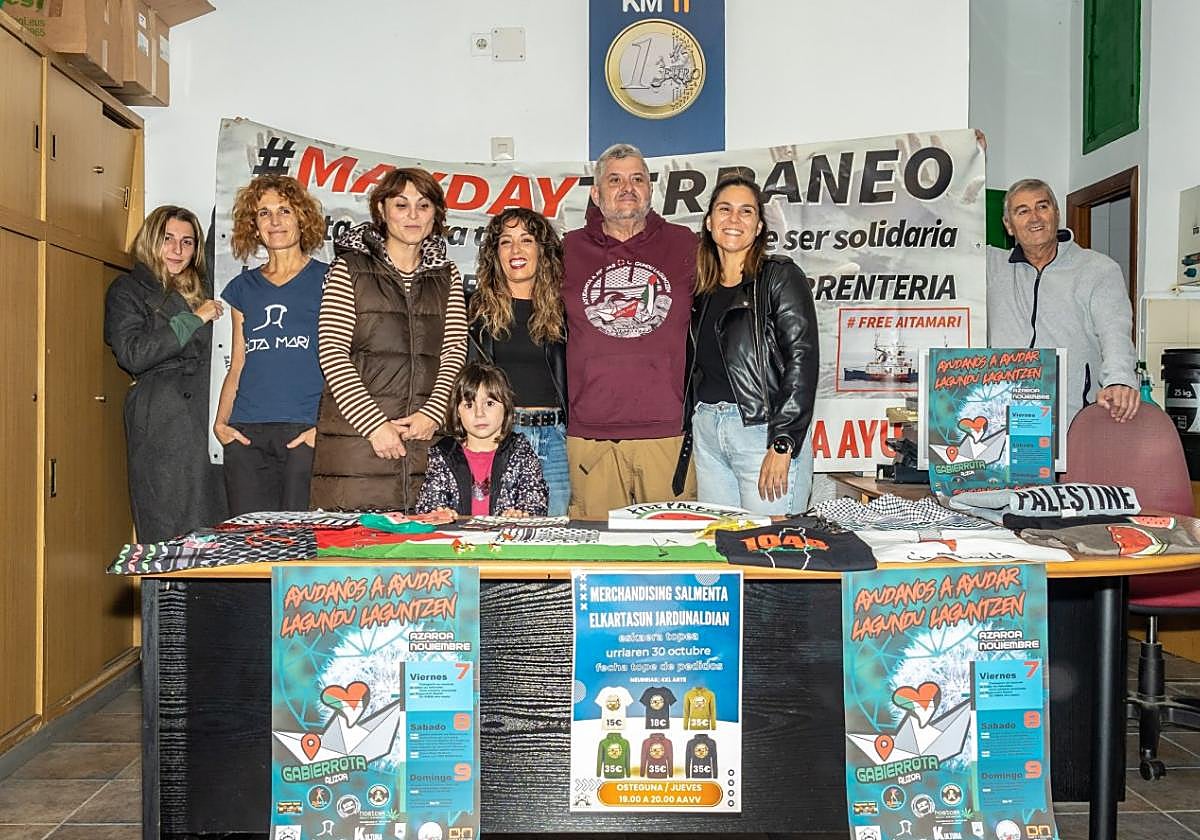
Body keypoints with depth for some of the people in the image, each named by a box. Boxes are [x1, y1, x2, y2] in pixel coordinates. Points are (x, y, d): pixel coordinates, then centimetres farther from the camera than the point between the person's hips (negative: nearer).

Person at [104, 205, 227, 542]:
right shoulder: (127, 290, 4)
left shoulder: (201, 288, 23)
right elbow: (132, 355, -11)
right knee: (169, 533, -8)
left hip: (207, 415, 6)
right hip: (161, 424, -5)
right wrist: (192, 319, -9)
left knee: (210, 529, 0)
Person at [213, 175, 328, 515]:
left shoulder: (327, 279, 7)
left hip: (305, 433, -4)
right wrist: (221, 422, 4)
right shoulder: (243, 287, 19)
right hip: (246, 434, 4)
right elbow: (237, 366, 19)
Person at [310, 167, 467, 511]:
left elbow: (455, 351, 7)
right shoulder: (349, 269, 5)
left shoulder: (447, 276, 15)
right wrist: (375, 425, -12)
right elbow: (332, 354, -4)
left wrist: (433, 413, -9)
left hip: (425, 439, 3)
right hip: (354, 436, -2)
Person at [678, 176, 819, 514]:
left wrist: (783, 445, -17)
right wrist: (687, 431, 11)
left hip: (765, 431, -5)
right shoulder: (700, 289, 14)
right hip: (706, 432, 6)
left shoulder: (781, 277, -3)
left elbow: (802, 359, -11)